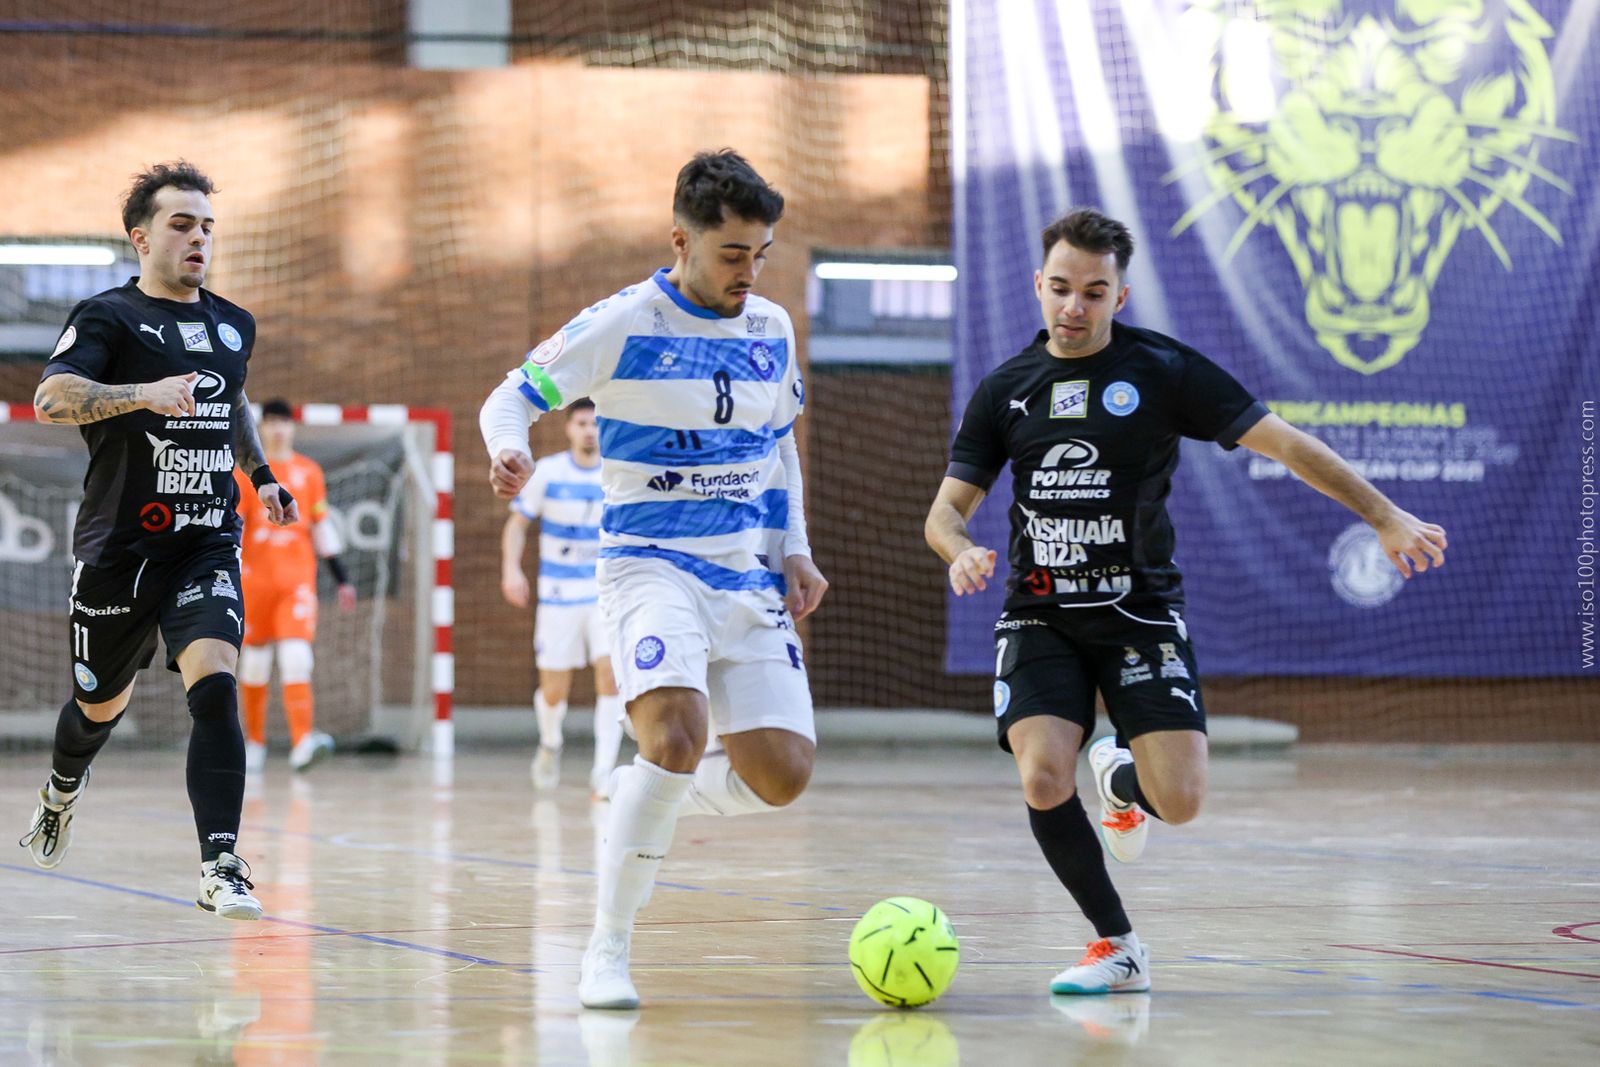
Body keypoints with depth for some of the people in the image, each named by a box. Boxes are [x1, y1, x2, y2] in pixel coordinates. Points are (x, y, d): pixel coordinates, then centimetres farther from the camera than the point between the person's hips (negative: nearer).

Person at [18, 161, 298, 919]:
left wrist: (260, 473, 25)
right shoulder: (109, 317, -6)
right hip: (119, 546, -3)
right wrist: (144, 392, -35)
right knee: (101, 705, 14)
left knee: (215, 686, -20)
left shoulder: (233, 326, 13)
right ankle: (62, 793, 49)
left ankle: (220, 869, -25)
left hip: (208, 545, 3)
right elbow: (52, 398, -24)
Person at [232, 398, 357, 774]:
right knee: (255, 659, 6)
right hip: (255, 579, 0)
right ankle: (254, 742, 21)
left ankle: (302, 743, -26)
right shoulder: (244, 471, 5)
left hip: (298, 580, 0)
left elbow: (322, 527, 16)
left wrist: (342, 578, 14)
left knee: (297, 657, -14)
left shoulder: (309, 472, 11)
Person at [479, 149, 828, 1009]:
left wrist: (794, 550, 13)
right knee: (678, 734, -30)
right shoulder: (623, 325, -8)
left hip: (751, 582, 6)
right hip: (651, 567, -5)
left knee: (781, 775, -7)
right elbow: (512, 396, -4)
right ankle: (608, 947, -17)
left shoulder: (771, 330, 8)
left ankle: (650, 795, 25)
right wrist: (510, 449, -27)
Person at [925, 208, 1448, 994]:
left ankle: (1122, 779, 25)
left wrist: (1386, 517, -10)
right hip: (1040, 616, 1)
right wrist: (960, 550, -17)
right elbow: (947, 507, 7)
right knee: (1044, 779, -22)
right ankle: (1117, 949, -2)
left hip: (1139, 612, -1)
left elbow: (1284, 443, -4)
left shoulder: (1162, 370, -4)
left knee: (1179, 803, -14)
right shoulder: (1004, 391, 4)